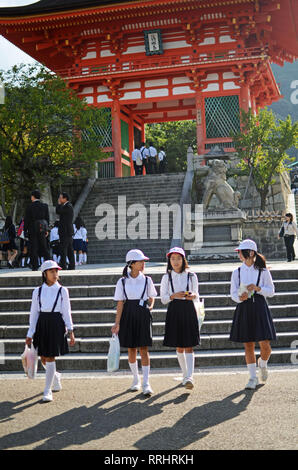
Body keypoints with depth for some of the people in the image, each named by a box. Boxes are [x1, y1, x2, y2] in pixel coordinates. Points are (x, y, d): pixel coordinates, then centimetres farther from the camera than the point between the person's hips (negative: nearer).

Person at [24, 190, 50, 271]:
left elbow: (27, 219, -6)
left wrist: (25, 230, 1)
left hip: (32, 229, -3)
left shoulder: (30, 207, -8)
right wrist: (47, 229, 13)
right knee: (44, 247, 11)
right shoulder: (45, 205, 3)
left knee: (33, 248, 1)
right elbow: (47, 218, 6)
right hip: (42, 228, 4)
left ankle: (35, 266, 0)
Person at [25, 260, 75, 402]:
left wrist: (70, 331, -4)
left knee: (50, 358, -6)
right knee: (43, 358, 9)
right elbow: (34, 313, 6)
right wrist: (30, 334, 4)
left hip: (56, 325, -3)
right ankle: (56, 376, 41)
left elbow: (66, 312, 3)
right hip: (42, 325, 3)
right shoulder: (37, 291, 5)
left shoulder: (62, 291, 1)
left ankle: (47, 391, 2)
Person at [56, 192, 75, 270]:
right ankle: (72, 265, 12)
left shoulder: (68, 206, -12)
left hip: (66, 231, -10)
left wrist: (59, 203, -5)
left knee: (63, 248, -10)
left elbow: (58, 211, -17)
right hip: (67, 231, 10)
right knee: (69, 249, 10)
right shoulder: (66, 206, 19)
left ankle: (63, 266, -11)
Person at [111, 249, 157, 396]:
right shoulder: (122, 282, -1)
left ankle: (146, 383, -4)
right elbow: (120, 303, -1)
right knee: (131, 349, 8)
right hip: (128, 315, 0)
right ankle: (136, 379, 24)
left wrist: (150, 306, -6)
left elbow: (151, 298, 14)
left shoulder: (146, 280, 2)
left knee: (144, 349, -6)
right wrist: (117, 323, -4)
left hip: (143, 316, 0)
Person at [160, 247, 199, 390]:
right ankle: (185, 375, 22)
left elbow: (196, 294, 11)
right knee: (179, 347, 8)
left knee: (189, 346, -8)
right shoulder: (166, 277, 5)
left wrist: (192, 295, -12)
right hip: (174, 311, 1)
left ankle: (189, 377, -15)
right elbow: (163, 298, 4)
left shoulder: (191, 276, 4)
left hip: (188, 311, -1)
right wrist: (174, 296, -15)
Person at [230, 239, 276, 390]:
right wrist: (240, 298, -16)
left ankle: (262, 364, 28)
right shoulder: (237, 272, 6)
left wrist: (258, 288, -14)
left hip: (259, 308, -2)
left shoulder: (263, 271, 1)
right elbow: (233, 293, 6)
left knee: (265, 345, -5)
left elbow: (271, 291, 3)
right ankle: (253, 377, 13)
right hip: (244, 309, 2)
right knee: (248, 345, 3)